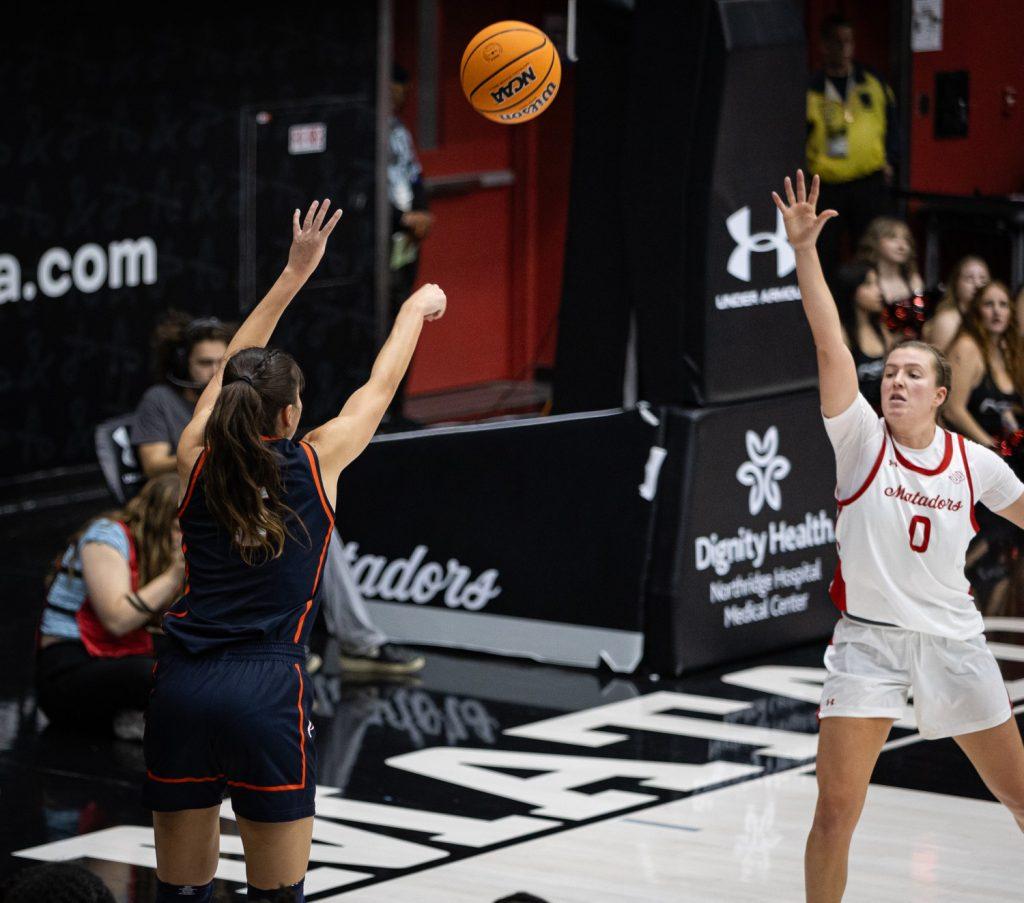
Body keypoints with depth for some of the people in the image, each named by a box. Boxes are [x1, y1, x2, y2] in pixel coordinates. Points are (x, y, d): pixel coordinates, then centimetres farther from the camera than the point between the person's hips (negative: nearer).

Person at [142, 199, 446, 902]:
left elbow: (232, 367, 23)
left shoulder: (197, 461, 7)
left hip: (181, 686, 4)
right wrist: (417, 308, 35)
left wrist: (295, 273, 29)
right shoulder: (314, 465, 0)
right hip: (268, 691, -4)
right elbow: (382, 385, 17)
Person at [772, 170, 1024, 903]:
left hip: (953, 642, 2)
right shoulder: (861, 439, -5)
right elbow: (831, 347, -15)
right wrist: (804, 249, -24)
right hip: (868, 640, -2)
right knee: (836, 812, -6)